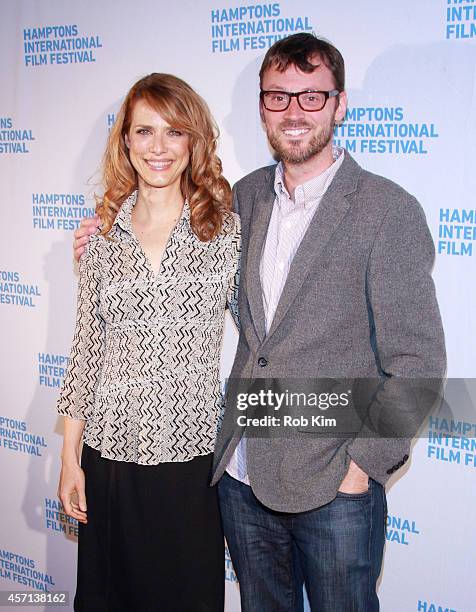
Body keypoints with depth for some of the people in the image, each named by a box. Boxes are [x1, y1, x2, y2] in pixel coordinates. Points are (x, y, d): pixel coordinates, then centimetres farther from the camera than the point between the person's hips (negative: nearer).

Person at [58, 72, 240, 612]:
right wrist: (70, 456, 5)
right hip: (111, 451, 2)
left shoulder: (227, 230, -3)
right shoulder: (104, 237, 2)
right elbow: (86, 348, 5)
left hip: (193, 451, -1)